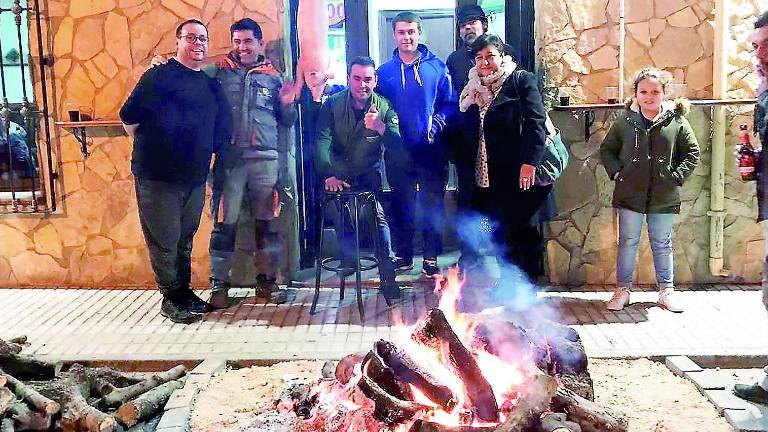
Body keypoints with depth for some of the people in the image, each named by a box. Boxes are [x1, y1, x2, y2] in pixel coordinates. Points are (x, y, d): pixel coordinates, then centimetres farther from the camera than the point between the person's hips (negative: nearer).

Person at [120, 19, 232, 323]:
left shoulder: (210, 84, 13)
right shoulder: (159, 76, -5)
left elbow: (221, 129, 20)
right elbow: (129, 117, -5)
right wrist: (147, 147, 4)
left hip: (195, 178, 6)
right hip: (158, 176, -6)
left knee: (185, 239, 16)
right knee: (164, 241, 2)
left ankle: (184, 292, 27)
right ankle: (171, 298, 14)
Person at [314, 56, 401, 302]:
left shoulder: (384, 107, -6)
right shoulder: (333, 104, -8)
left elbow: (396, 145, -16)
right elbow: (322, 141, -15)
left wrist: (380, 127, -38)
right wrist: (329, 175, -29)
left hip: (369, 171, -1)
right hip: (339, 171, 1)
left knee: (379, 215, -18)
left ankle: (388, 277, -16)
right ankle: (347, 263, 15)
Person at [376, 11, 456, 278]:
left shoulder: (437, 67, 1)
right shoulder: (384, 72, 6)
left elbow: (450, 103, -1)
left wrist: (437, 123, -15)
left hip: (431, 149, -1)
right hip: (398, 150, 1)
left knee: (433, 204, 4)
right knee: (401, 204, 10)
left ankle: (431, 259, 14)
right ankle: (402, 255, 23)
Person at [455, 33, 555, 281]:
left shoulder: (521, 80, -1)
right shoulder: (472, 89, 16)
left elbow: (536, 121, -11)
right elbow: (465, 134, 18)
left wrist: (529, 162, -21)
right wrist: (463, 172, 12)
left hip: (518, 176, -5)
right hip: (486, 178, 5)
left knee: (524, 233, 3)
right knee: (500, 236, 8)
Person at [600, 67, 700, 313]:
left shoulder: (676, 121, -1)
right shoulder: (625, 121, 0)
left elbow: (692, 152, 5)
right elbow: (607, 149, 9)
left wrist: (677, 176, -5)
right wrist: (616, 172, -3)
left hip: (664, 197, 0)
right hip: (630, 194, 0)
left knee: (662, 244, 11)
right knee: (627, 242, 7)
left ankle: (666, 290, 22)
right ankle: (622, 289, 16)